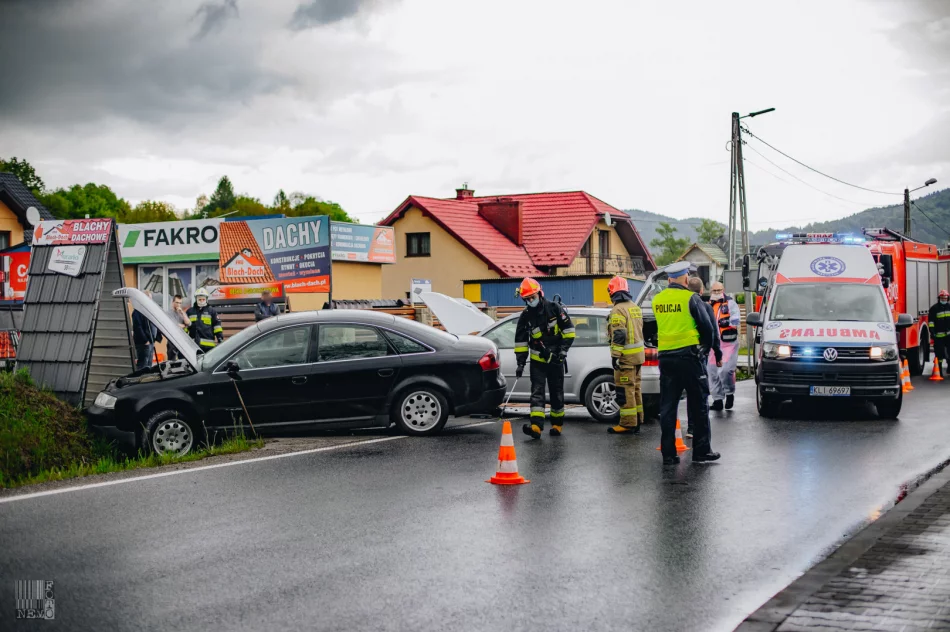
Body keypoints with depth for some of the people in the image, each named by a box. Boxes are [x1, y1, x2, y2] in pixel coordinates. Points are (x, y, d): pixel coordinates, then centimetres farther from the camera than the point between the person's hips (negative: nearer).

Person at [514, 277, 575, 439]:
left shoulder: (554, 308, -7)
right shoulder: (526, 316, -2)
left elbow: (568, 329, -2)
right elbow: (521, 341, 2)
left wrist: (564, 349, -10)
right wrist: (520, 363, -4)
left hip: (555, 360, -1)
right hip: (537, 360, 1)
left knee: (556, 393, 7)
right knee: (537, 392, -11)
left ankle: (557, 424, 22)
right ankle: (536, 426, -22)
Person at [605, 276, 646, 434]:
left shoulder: (618, 310, -16)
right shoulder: (635, 307, 13)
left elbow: (619, 335, -22)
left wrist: (615, 355, -18)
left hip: (626, 356, -9)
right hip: (638, 354, 9)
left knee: (625, 390, -5)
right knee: (635, 388, 16)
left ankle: (628, 423, -4)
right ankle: (637, 420, 22)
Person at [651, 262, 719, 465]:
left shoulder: (657, 300, 7)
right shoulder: (690, 298, -8)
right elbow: (706, 326, -3)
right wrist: (706, 345, 13)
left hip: (665, 357, 4)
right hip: (688, 355, -4)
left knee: (667, 406, 7)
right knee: (697, 404, 5)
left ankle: (668, 452, 7)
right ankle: (701, 450, 7)